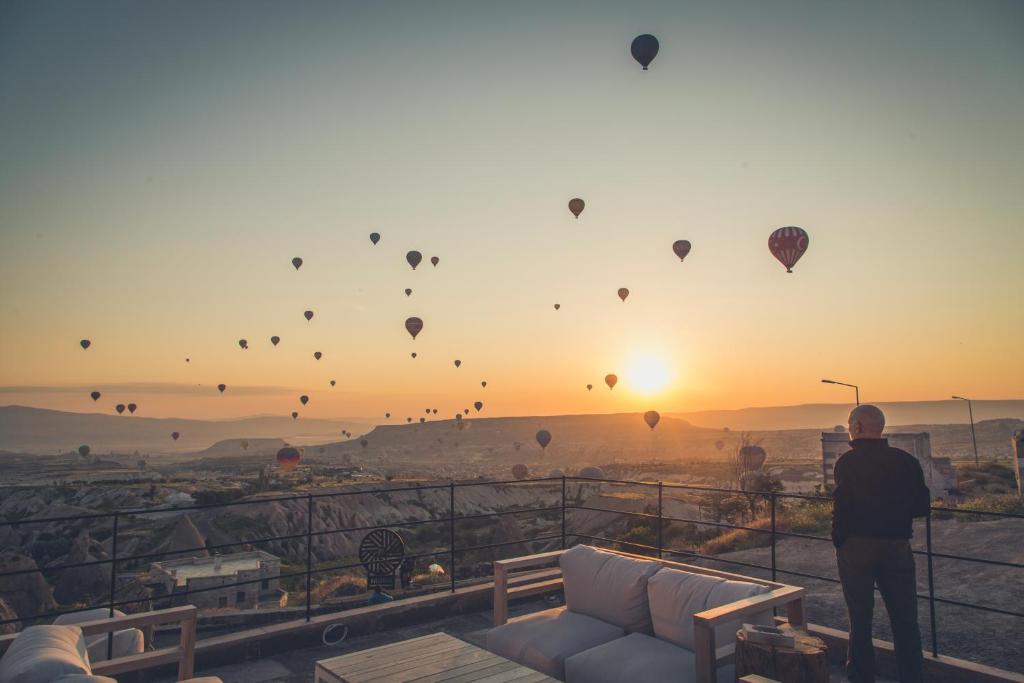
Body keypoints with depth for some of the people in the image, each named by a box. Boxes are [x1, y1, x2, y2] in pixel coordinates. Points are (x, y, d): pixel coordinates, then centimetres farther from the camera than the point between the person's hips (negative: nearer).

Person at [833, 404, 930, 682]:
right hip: (898, 546, 3)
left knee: (860, 618, 7)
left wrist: (838, 541, -3)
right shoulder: (906, 460, 1)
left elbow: (842, 508, -15)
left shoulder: (848, 462, -10)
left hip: (857, 546, -3)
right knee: (905, 620, 14)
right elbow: (922, 507, 3)